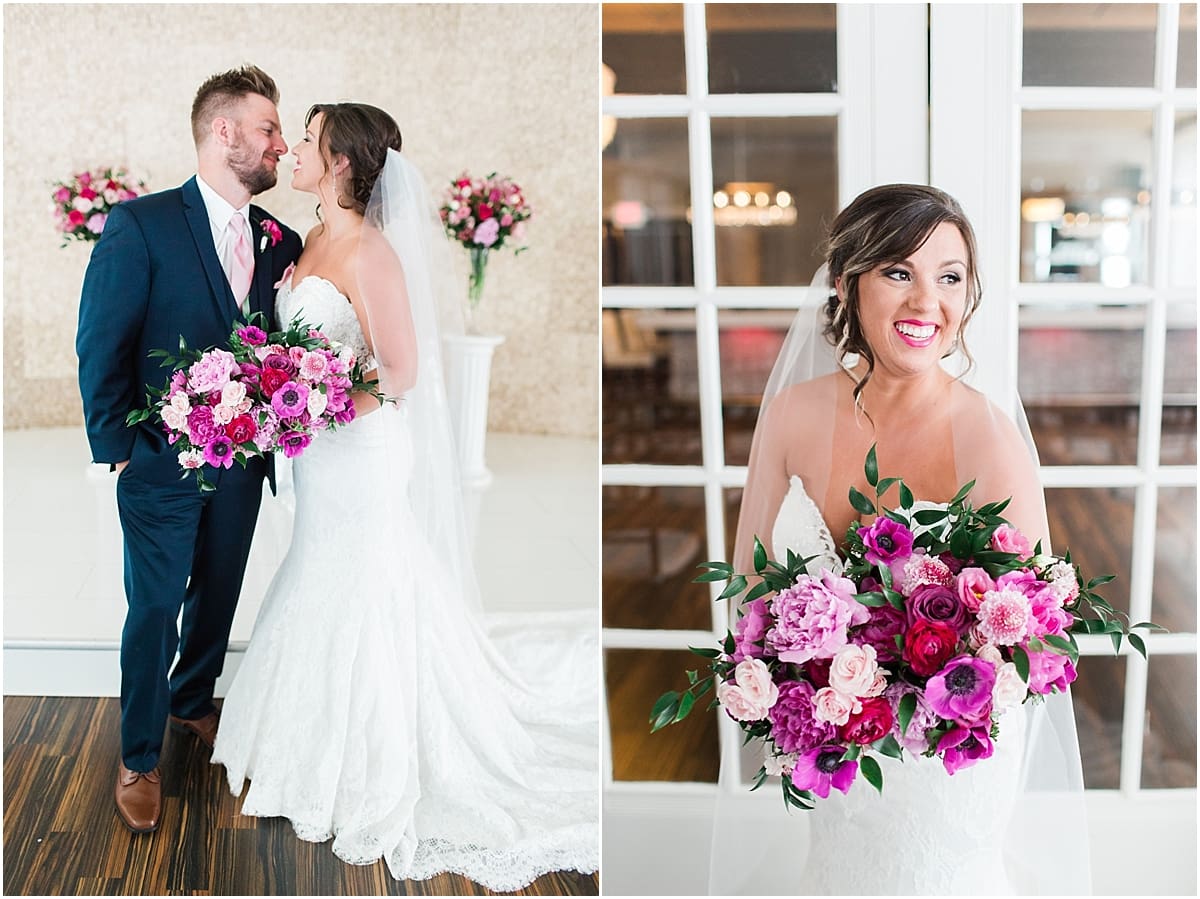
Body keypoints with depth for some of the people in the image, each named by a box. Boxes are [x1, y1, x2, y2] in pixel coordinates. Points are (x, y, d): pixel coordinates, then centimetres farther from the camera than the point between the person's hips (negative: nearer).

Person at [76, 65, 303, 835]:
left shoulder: (280, 241, 1)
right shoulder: (142, 223, -12)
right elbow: (100, 345, -11)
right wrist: (114, 446, -11)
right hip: (165, 462, -5)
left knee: (218, 595, 20)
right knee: (155, 608, 5)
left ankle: (193, 701, 44)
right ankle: (139, 758, 22)